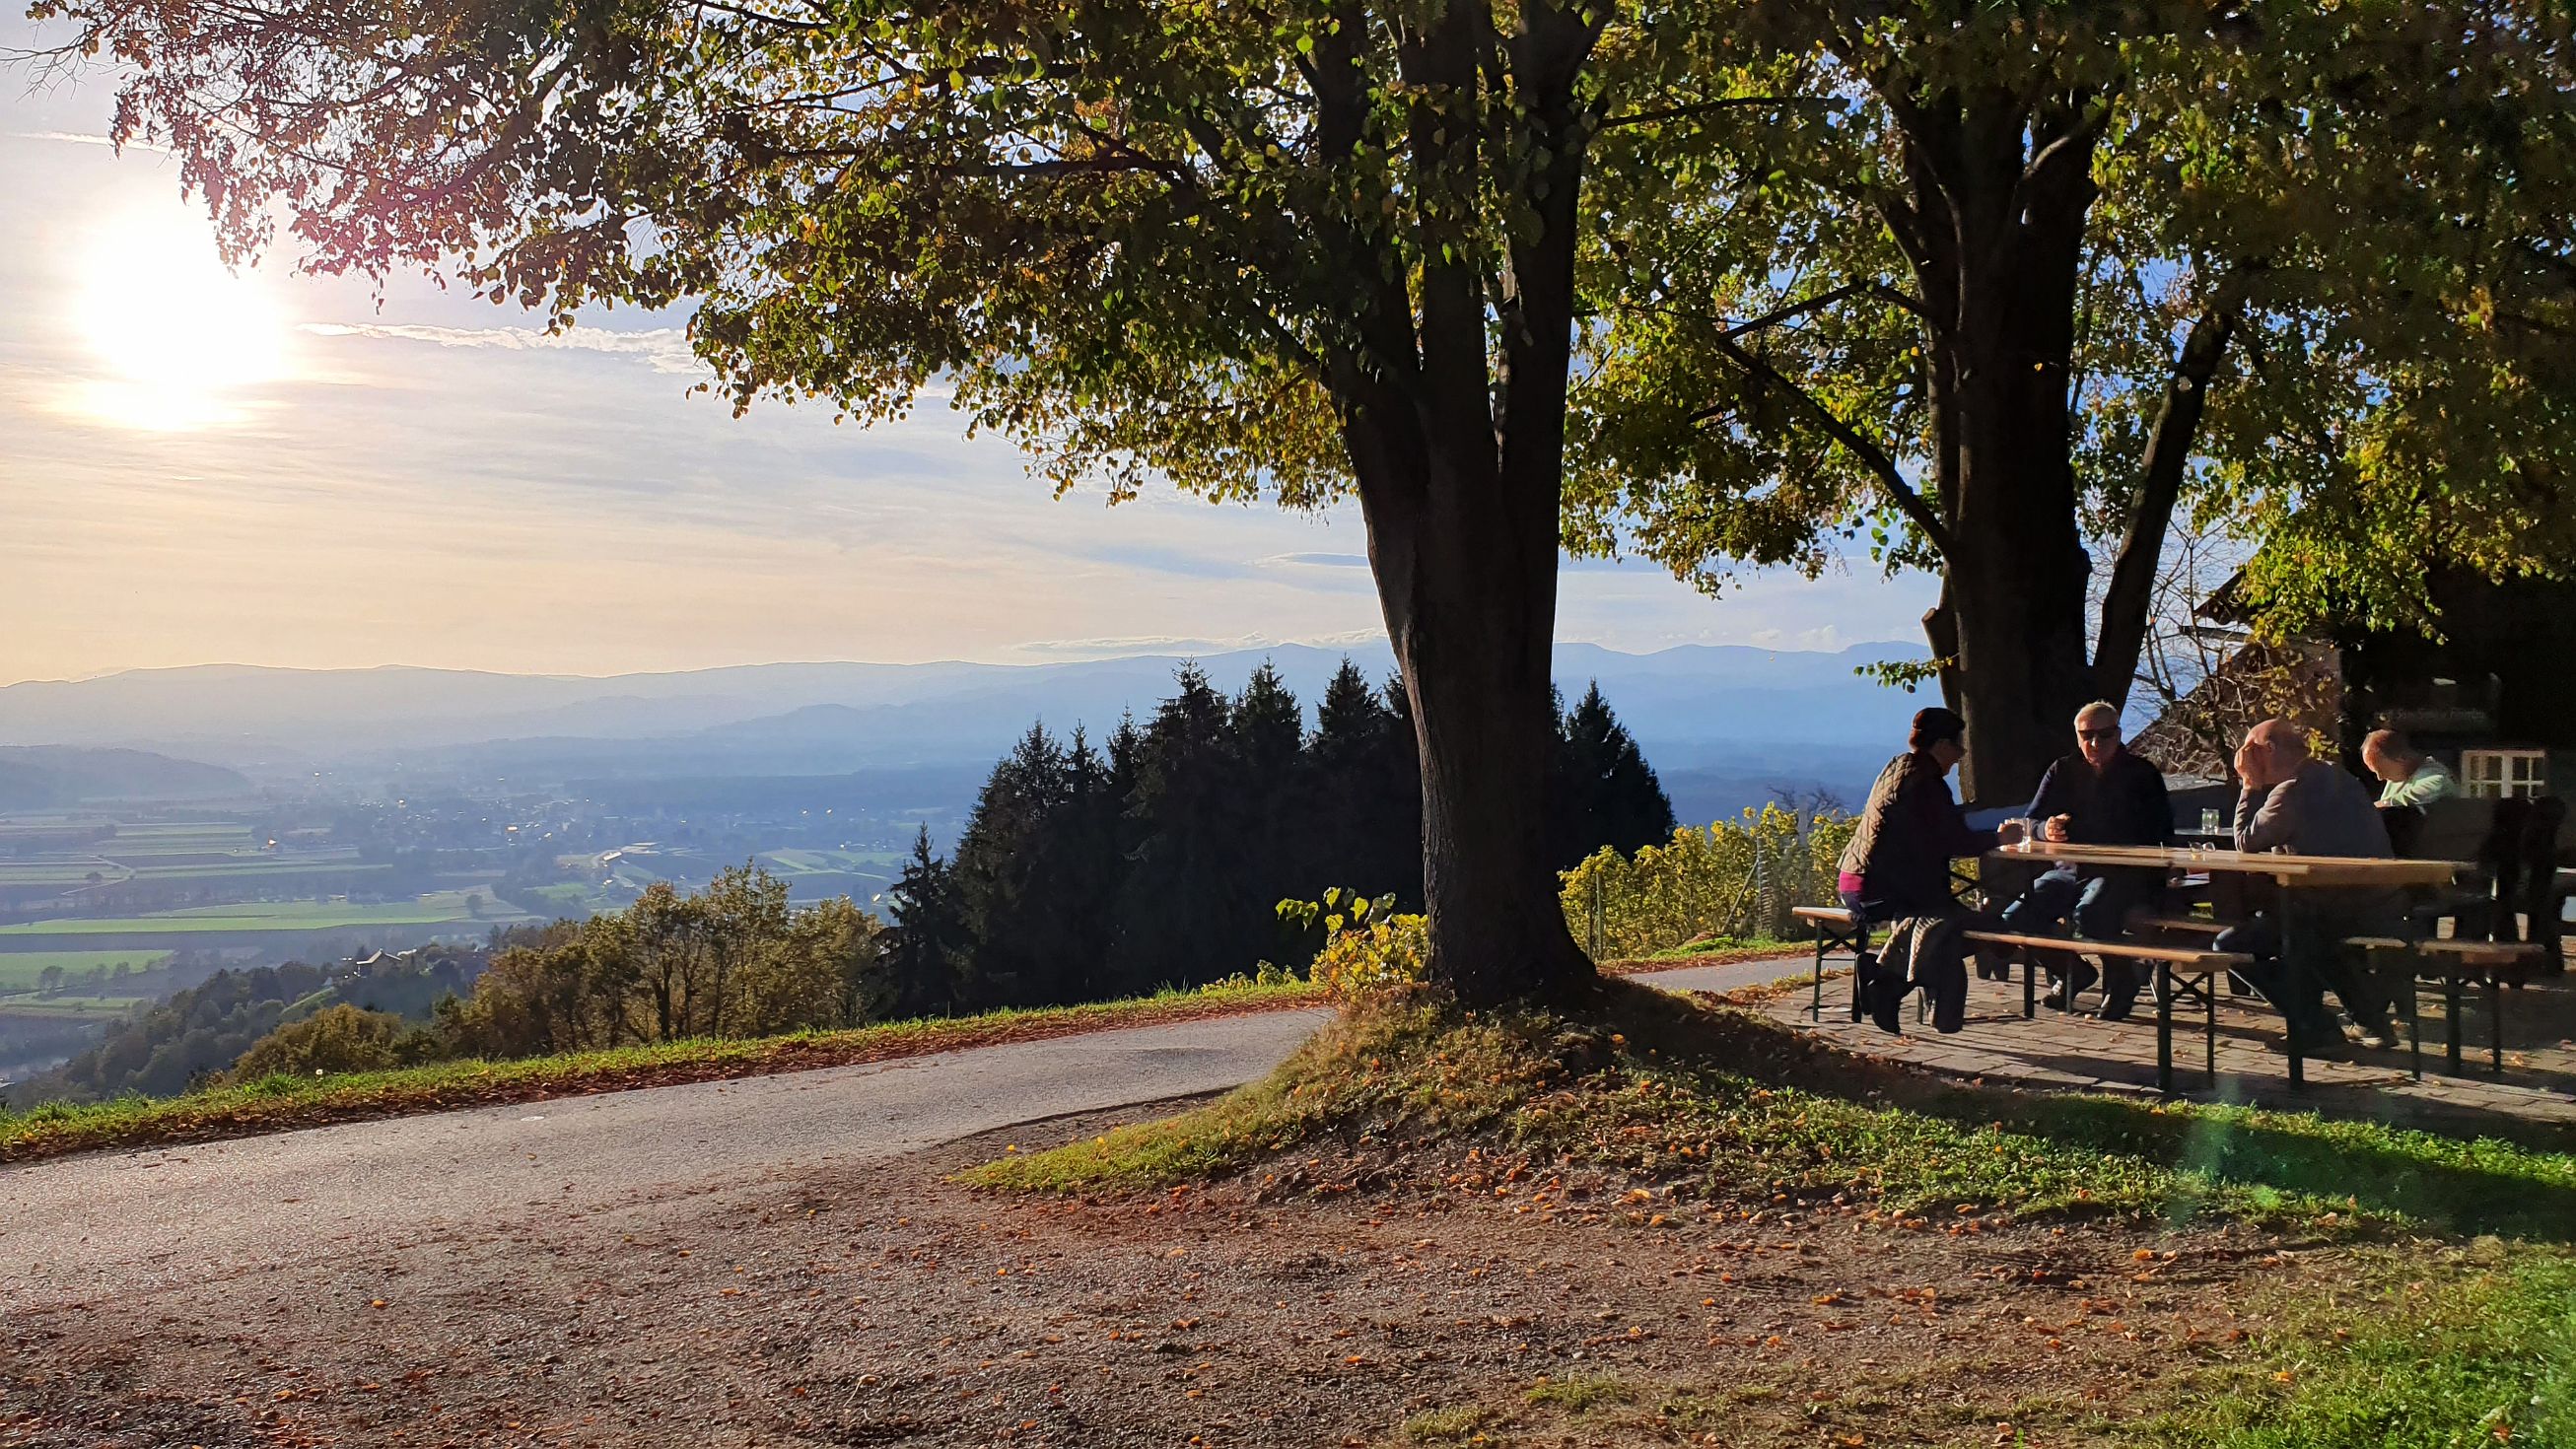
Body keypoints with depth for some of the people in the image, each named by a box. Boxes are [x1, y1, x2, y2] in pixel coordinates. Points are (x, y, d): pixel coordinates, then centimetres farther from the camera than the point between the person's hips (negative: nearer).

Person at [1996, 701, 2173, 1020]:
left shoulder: (2143, 775, 4)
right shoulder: (2062, 772, 13)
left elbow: (2160, 834, -5)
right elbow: (2032, 823, 6)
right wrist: (2047, 829, -21)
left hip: (2126, 874, -4)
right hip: (2071, 871, 5)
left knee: (2090, 914, -36)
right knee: (2015, 918, -16)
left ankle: (2121, 982, -6)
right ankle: (2072, 972, 12)